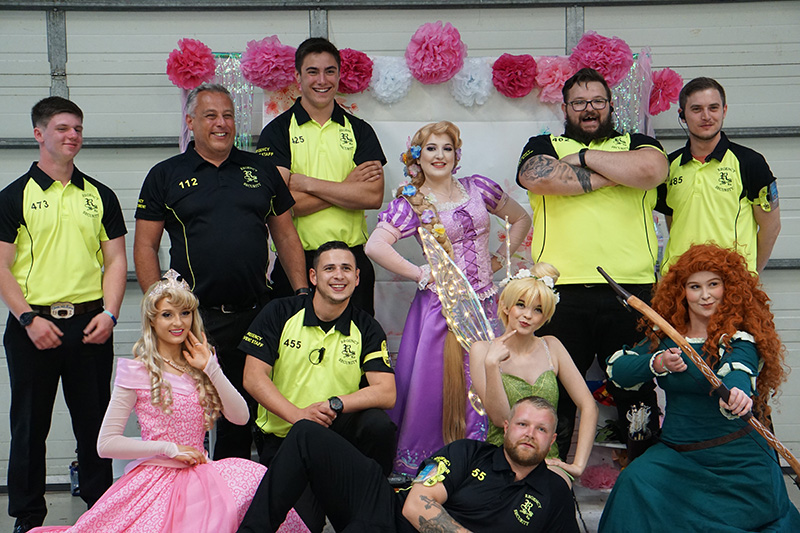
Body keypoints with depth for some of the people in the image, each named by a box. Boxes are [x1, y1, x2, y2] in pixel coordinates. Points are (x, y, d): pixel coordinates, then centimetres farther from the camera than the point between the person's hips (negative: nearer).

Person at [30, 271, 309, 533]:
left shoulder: (199, 366, 13)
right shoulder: (137, 372, -2)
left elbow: (241, 417, 2)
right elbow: (106, 444, -6)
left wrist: (211, 368, -5)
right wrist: (169, 448, -9)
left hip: (200, 474, 5)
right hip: (155, 477, -4)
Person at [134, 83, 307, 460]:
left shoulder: (261, 171, 12)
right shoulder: (166, 176, 4)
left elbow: (286, 235, 15)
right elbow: (145, 248, 2)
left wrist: (302, 292, 4)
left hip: (255, 315, 3)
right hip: (195, 319, -3)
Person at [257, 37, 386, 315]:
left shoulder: (360, 131, 9)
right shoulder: (277, 131, 1)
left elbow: (374, 196, -6)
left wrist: (307, 183, -11)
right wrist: (346, 187, -9)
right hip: (295, 262, -2)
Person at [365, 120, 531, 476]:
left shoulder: (477, 188, 8)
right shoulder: (411, 203, -3)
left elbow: (520, 219, 21)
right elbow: (375, 246, -17)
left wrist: (500, 258, 11)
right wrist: (420, 274, -13)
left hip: (482, 302, 3)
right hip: (441, 303, -3)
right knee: (435, 382, -1)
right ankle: (414, 461, 13)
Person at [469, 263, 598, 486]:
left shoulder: (551, 347, 8)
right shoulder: (482, 350, 1)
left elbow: (588, 405, 7)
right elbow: (500, 418, -9)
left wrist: (578, 464, -2)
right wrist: (491, 365, -20)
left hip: (548, 461, 2)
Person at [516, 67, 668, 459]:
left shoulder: (636, 143, 17)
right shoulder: (543, 146, 16)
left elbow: (651, 170, -7)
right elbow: (539, 177, -8)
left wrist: (585, 156, -1)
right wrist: (614, 174, -2)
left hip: (631, 290, 1)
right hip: (562, 292, 0)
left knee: (637, 391, 5)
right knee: (555, 395, 4)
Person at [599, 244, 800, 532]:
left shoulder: (739, 339, -11)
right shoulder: (666, 337, 4)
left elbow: (737, 374, -33)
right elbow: (616, 368, -2)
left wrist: (737, 397, -56)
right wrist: (657, 363, -20)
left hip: (737, 461, -3)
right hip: (676, 454, 3)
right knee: (634, 482, -23)